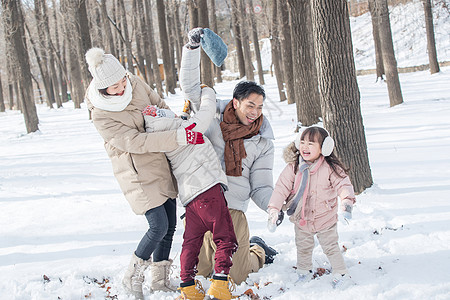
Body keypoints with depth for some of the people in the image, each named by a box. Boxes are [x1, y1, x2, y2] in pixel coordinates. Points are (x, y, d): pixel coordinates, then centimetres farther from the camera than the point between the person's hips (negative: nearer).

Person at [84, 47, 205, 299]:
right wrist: (179, 137, -32)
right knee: (159, 225, -14)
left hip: (161, 164, 7)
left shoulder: (135, 83, -3)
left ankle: (160, 279, 26)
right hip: (138, 173, -7)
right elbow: (136, 142, -28)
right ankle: (133, 276, 8)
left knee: (170, 225, 10)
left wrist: (180, 124, 9)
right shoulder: (102, 117, -21)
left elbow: (159, 104, 16)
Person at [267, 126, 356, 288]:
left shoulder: (330, 168, -15)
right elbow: (282, 187, -9)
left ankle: (341, 274, 25)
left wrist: (347, 200, -35)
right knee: (303, 248, 17)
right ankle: (304, 272, 39)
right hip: (301, 220, 2)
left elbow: (343, 183, -16)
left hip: (325, 219, -2)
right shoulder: (293, 167, -11)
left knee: (331, 247, 8)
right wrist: (274, 208, -17)